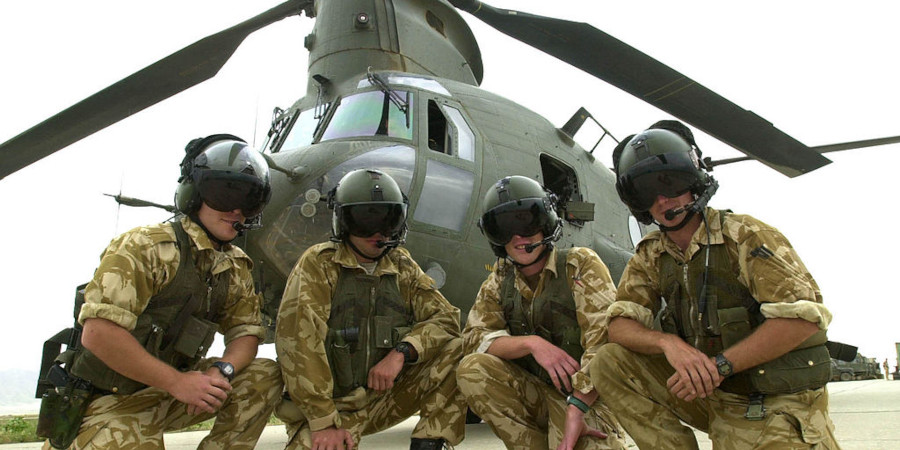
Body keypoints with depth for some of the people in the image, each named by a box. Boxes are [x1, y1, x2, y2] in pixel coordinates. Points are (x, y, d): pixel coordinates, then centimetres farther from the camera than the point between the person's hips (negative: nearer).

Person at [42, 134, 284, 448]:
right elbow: (98, 333, -25)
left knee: (265, 376, -9)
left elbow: (246, 331, 3)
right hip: (112, 400, -5)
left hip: (171, 389, 6)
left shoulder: (235, 267, 5)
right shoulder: (147, 246, -17)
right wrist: (176, 382, -25)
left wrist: (220, 371, -19)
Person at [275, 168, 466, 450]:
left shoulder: (403, 268, 6)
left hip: (385, 397, 5)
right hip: (329, 403, -4)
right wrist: (324, 421, -21)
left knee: (455, 349, -12)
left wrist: (401, 352, -21)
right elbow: (297, 342, -17)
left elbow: (445, 317, -3)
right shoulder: (319, 263, -8)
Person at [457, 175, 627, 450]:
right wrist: (531, 343, -22)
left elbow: (603, 341, -19)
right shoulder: (499, 281, 6)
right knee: (471, 369, -21)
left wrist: (576, 409, -26)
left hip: (586, 396, -4)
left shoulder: (581, 265, -8)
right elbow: (474, 338, -5)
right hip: (533, 394, 4)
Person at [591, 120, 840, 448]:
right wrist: (668, 342, -25)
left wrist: (719, 365, -24)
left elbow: (804, 317, -22)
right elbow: (619, 326, -3)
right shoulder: (649, 257, 4)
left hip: (774, 406, -5)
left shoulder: (745, 235, -13)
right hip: (709, 394, 5)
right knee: (609, 362, -10)